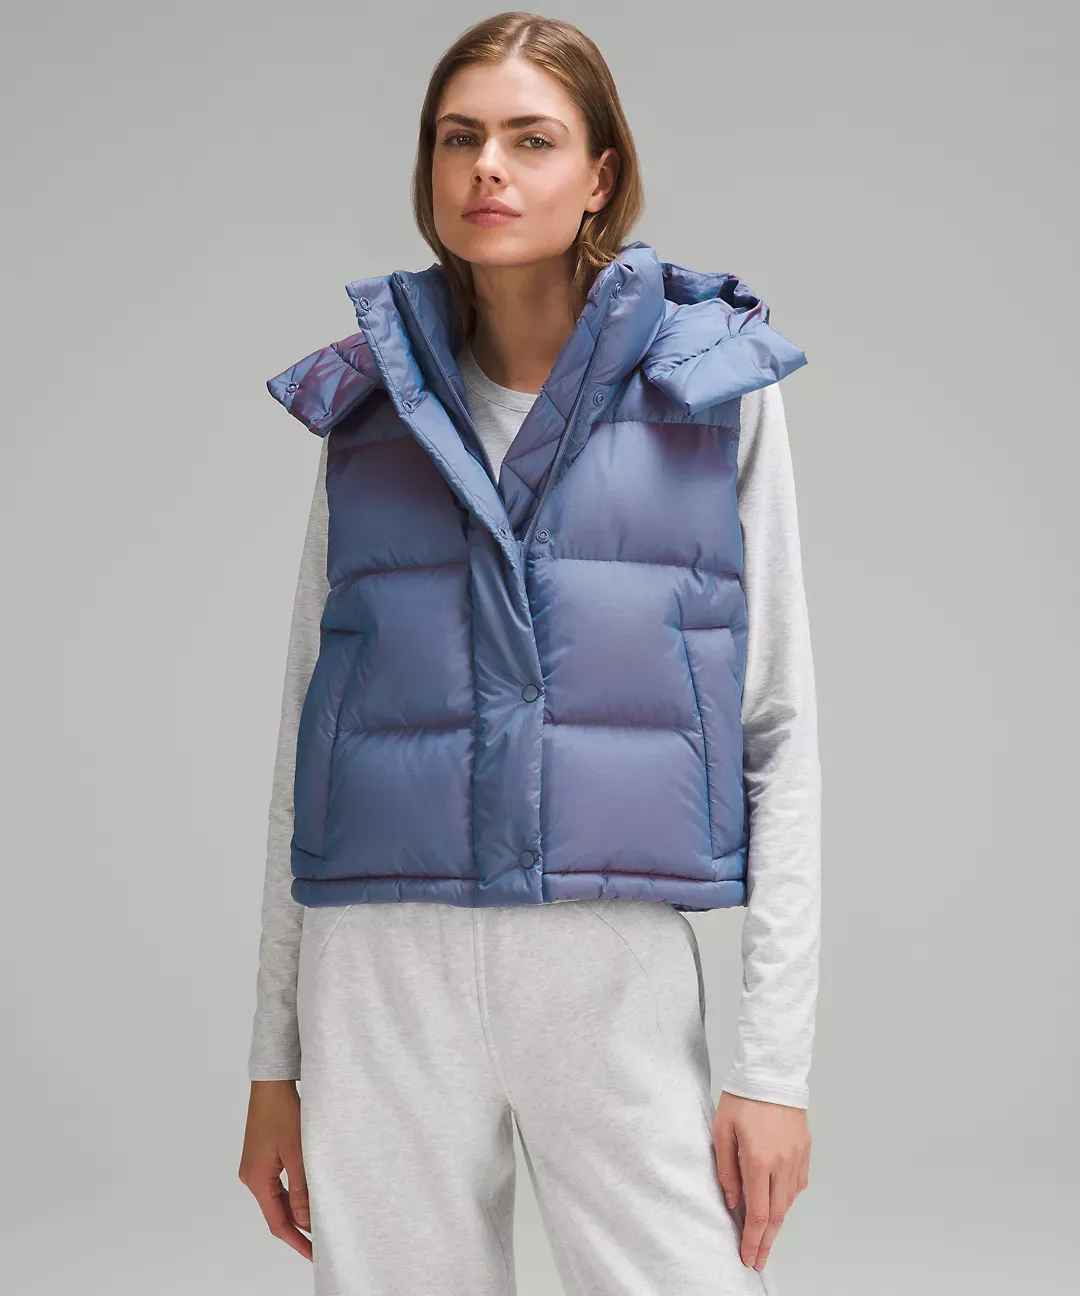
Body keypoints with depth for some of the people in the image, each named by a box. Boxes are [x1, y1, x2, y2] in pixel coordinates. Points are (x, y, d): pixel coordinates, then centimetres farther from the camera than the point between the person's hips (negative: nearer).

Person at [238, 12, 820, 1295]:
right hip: (382, 979, 2)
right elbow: (305, 728, 11)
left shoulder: (715, 388, 3)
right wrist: (275, 1057, 9)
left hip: (617, 971, -1)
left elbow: (780, 730, 2)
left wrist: (777, 1057, -4)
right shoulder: (369, 406, 8)